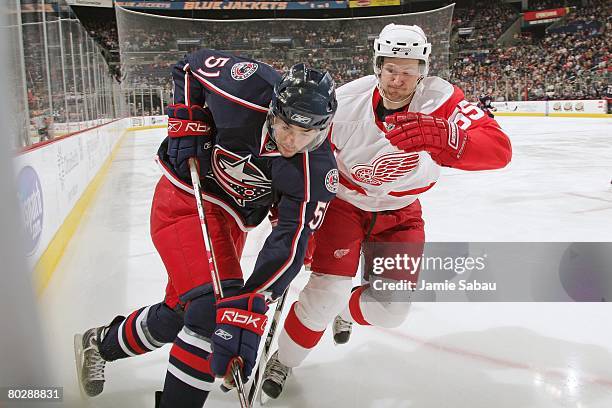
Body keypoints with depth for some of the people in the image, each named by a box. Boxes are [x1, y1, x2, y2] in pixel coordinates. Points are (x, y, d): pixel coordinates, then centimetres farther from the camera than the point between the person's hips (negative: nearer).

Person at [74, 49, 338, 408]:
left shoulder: (319, 172, -23)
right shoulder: (250, 88, -26)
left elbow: (290, 242, -29)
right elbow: (193, 65, -5)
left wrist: (248, 307, -36)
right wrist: (187, 122, -13)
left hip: (231, 218, 4)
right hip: (185, 198, -4)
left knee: (182, 310, 13)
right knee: (213, 307, -20)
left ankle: (102, 343, 41)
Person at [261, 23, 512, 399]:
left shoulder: (441, 100, -24)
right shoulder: (345, 101, -24)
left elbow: (500, 149, -36)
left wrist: (442, 139, -55)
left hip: (399, 213, 2)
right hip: (345, 202, -2)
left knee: (392, 308, 2)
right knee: (328, 291, -16)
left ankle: (346, 313, 38)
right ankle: (284, 361, 13)